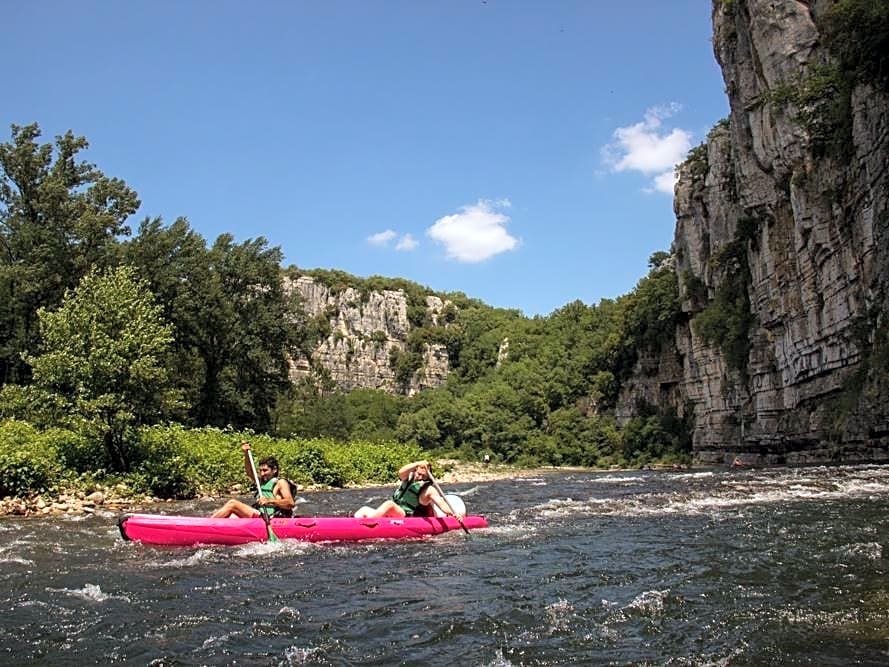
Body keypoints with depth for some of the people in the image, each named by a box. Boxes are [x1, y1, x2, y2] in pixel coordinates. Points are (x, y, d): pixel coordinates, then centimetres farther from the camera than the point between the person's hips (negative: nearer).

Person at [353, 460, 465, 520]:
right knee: (365, 510, -7)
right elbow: (401, 472, -12)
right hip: (391, 515, 7)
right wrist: (417, 464, -30)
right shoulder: (409, 478, 12)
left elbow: (442, 504, -11)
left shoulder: (429, 489, 0)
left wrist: (453, 513, -31)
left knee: (389, 504, -34)